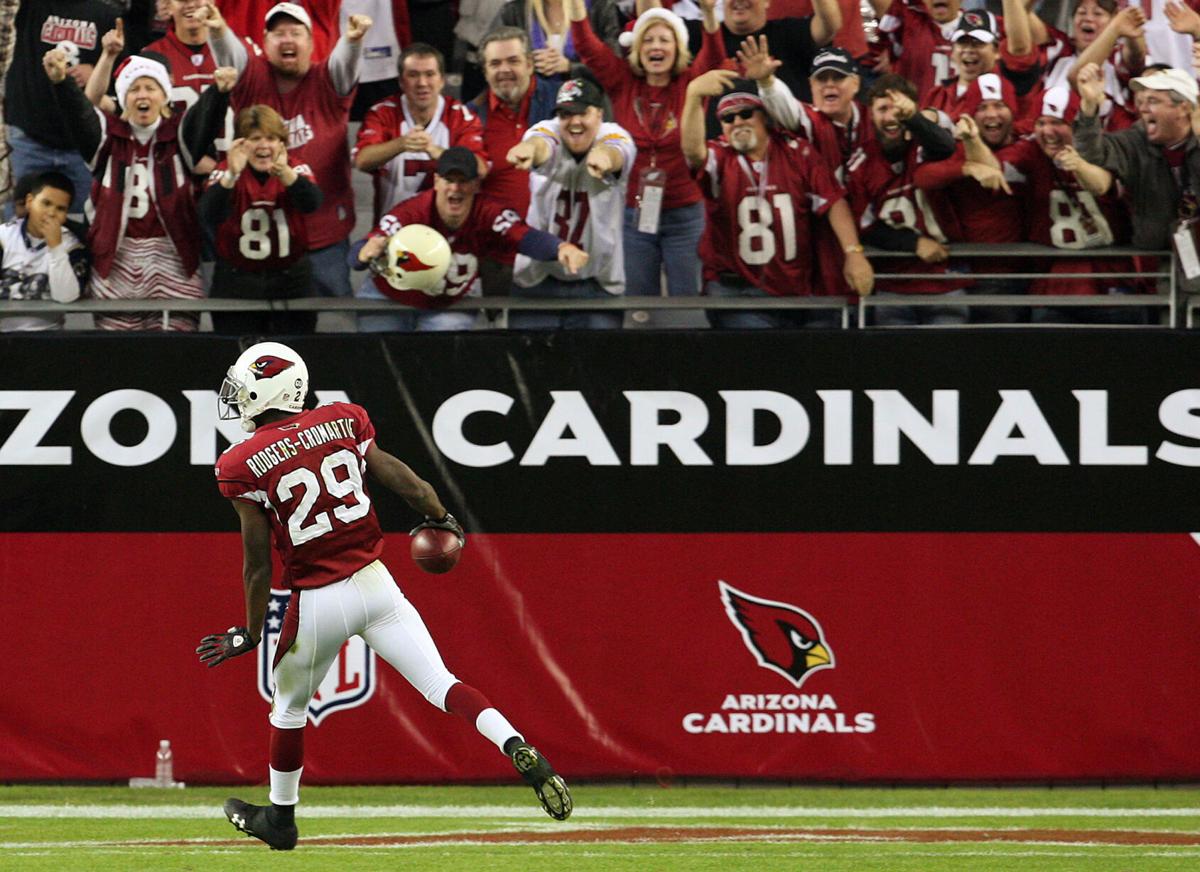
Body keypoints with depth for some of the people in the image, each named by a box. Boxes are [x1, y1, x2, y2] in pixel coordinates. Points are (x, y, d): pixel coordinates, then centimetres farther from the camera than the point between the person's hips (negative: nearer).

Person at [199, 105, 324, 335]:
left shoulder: (297, 170, -1)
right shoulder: (226, 172, -4)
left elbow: (312, 204, -22)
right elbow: (209, 215, -21)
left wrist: (284, 173, -40)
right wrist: (232, 175, -38)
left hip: (290, 281, 1)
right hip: (237, 282, -1)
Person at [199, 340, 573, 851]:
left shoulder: (243, 466, -8)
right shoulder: (341, 423, 2)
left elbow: (258, 564, -6)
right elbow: (402, 480, 6)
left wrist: (250, 632, 6)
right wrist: (441, 519, 26)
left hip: (317, 601, -3)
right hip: (374, 583, 3)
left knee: (289, 704, 20)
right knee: (440, 684, -1)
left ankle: (281, 817, 35)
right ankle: (519, 750, -24)